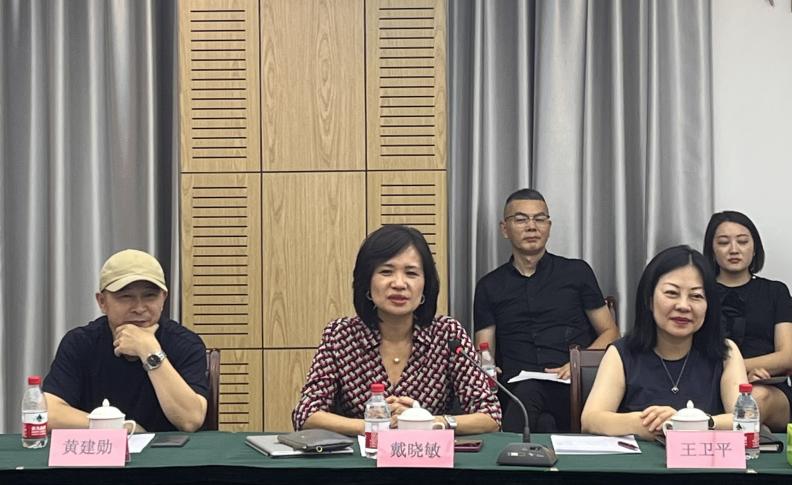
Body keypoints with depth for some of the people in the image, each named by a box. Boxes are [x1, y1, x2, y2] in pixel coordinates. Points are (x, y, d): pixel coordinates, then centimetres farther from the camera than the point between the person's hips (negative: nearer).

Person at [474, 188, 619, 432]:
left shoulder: (577, 272, 17)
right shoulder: (490, 286, 19)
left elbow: (610, 332, 15)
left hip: (573, 388, -1)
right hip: (516, 387, 1)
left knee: (527, 394, -38)